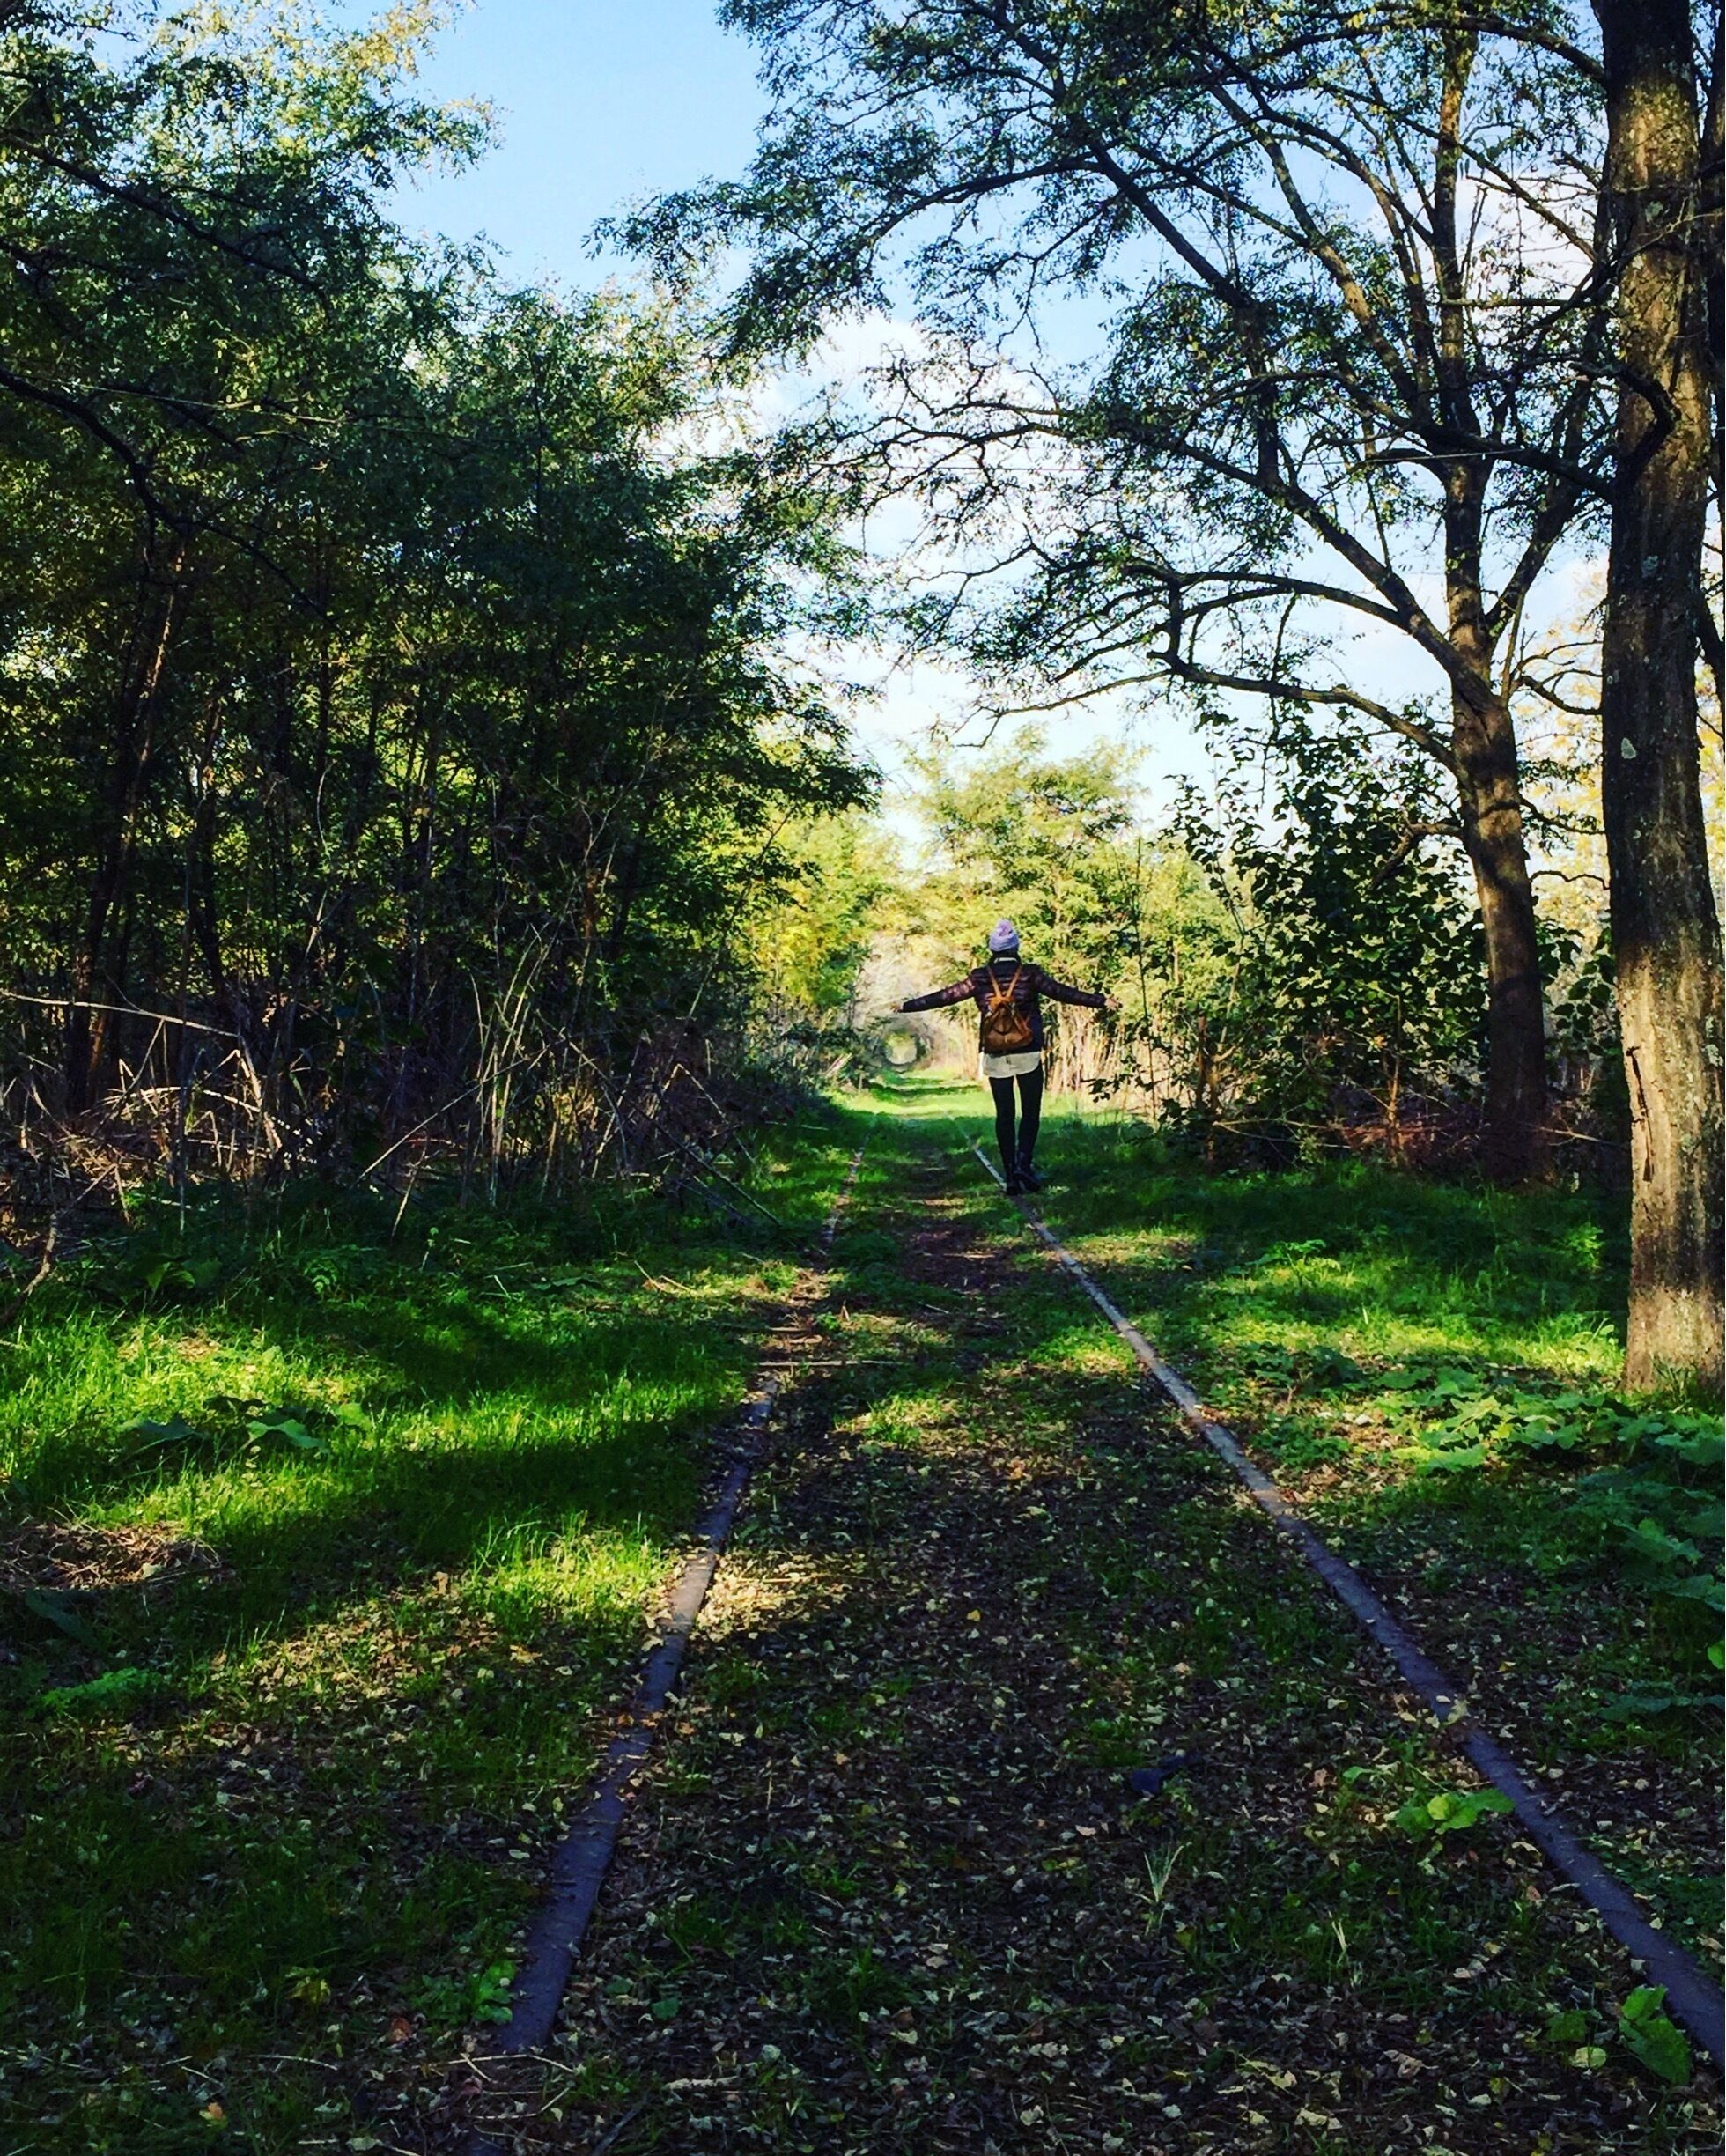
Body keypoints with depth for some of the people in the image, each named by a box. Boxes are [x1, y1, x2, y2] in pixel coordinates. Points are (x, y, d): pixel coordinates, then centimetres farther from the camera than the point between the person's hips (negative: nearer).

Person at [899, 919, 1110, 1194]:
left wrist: (906, 1006, 12)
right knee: (1030, 1112, 5)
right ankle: (1023, 1163, -14)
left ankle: (1010, 1175, 5)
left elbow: (944, 996, 4)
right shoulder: (1030, 974, -4)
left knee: (1004, 1114, 8)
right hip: (1027, 1055, -2)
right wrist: (1101, 1002, -7)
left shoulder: (980, 978, 1)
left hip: (995, 1057, 2)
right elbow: (1062, 992, -10)